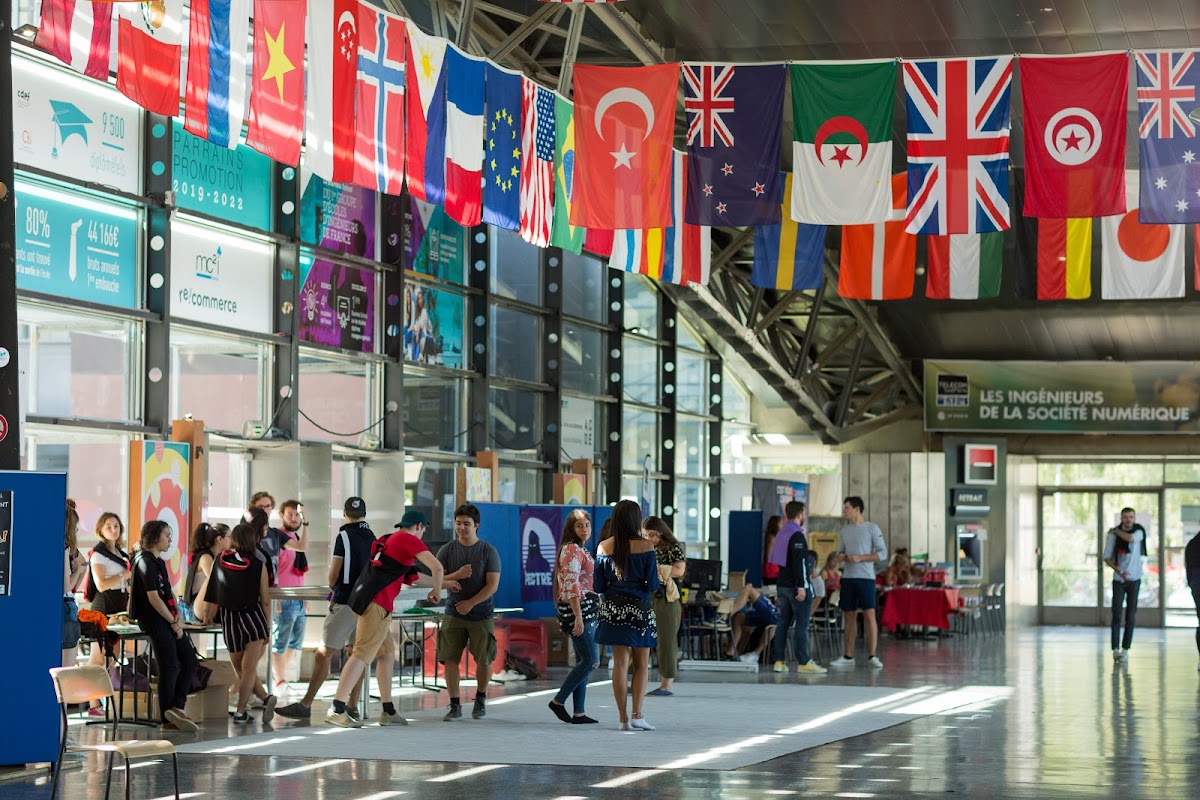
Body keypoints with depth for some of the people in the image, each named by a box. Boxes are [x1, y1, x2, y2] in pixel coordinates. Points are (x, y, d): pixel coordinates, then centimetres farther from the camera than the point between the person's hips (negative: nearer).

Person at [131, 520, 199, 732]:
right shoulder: (146, 562, -12)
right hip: (156, 622, -9)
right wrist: (173, 621, -12)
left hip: (169, 621, 9)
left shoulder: (159, 562, 17)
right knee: (169, 668, -7)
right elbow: (153, 597, -17)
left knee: (190, 661, 6)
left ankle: (176, 707, 2)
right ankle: (168, 719, -1)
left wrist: (178, 614, -1)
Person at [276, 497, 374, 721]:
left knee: (324, 653, -6)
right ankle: (352, 706, 12)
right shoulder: (372, 537, 10)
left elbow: (333, 575, -7)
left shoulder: (344, 535, -8)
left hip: (344, 602, -6)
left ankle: (305, 704, -8)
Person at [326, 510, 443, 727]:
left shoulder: (388, 540, 26)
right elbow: (436, 567, -11)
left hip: (364, 600, 9)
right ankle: (336, 709, -20)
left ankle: (388, 711, 18)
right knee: (362, 654, -13)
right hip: (378, 603, -9)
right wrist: (436, 590, 5)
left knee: (388, 653, 16)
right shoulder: (410, 540, 0)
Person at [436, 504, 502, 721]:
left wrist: (471, 603, -17)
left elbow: (492, 585, -8)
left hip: (481, 615, -1)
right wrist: (456, 576, -19)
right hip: (454, 614, 2)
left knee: (484, 659, 2)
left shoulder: (488, 551, -2)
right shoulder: (447, 550, 4)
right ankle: (455, 705, 2)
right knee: (450, 659, -6)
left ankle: (480, 699, 25)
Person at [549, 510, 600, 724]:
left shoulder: (581, 550, 20)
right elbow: (571, 585, -19)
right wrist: (578, 616, -24)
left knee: (583, 661, 7)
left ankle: (579, 713, 7)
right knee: (590, 660, -11)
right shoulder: (572, 549, -11)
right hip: (577, 608, -10)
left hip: (587, 610, 10)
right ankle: (558, 701, -5)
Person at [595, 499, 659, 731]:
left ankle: (623, 718, 5)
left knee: (620, 663, 7)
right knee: (641, 664, 8)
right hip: (639, 608, -3)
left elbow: (598, 586, 1)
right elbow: (652, 585, -10)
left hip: (613, 608, 3)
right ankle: (637, 715, -1)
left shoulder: (604, 547, -1)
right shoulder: (645, 546, -9)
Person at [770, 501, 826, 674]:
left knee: (783, 623, 9)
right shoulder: (797, 535, -15)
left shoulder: (782, 533, 15)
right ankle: (803, 662, -6)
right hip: (796, 586, -9)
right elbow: (799, 563, -21)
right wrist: (801, 587, -22)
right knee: (801, 626, -6)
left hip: (783, 586, 9)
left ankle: (779, 661, 8)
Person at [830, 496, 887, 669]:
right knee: (849, 616, 7)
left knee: (869, 615, -9)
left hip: (865, 577, -5)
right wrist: (840, 557, -1)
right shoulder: (844, 531, 15)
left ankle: (872, 656, -7)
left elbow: (882, 553, -6)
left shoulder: (871, 528, -2)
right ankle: (848, 656, 11)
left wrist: (860, 558, -15)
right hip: (847, 577, 6)